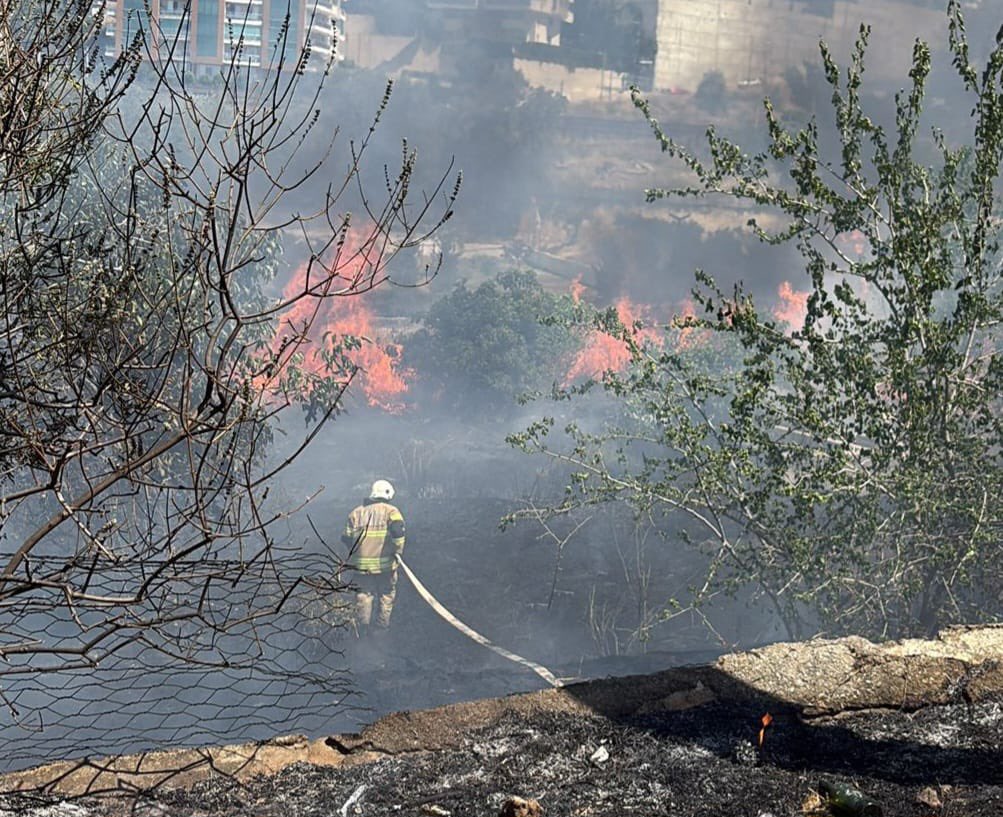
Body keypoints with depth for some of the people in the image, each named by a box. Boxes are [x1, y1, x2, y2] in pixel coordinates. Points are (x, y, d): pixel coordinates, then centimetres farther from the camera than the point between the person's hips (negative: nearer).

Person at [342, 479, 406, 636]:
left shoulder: (357, 512, 9)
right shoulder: (390, 511, -1)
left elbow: (347, 538, 8)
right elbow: (398, 529, -20)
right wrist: (398, 550, -9)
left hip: (361, 564, 2)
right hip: (385, 563, -2)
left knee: (363, 594, 8)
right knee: (386, 594, 12)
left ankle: (362, 629, 6)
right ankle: (382, 626, 13)